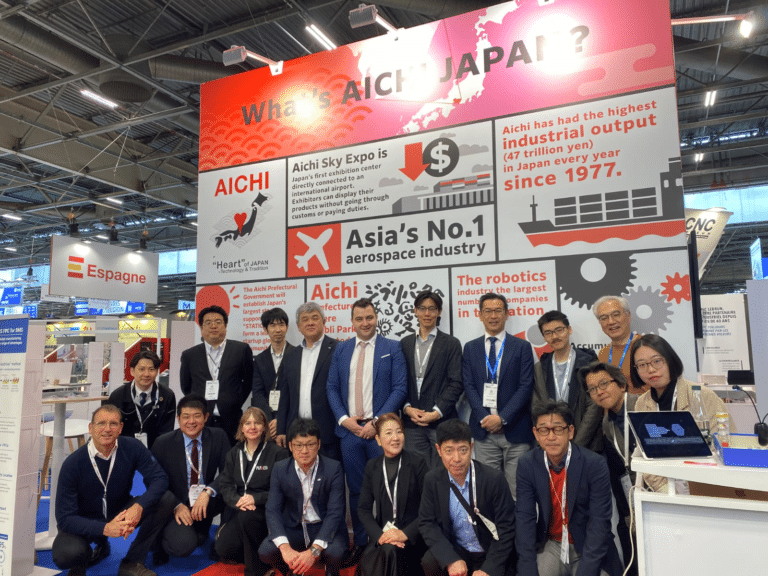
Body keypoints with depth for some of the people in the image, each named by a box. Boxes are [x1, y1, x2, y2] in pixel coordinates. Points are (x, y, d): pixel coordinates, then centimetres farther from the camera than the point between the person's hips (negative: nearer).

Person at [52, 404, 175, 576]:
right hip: (84, 523, -2)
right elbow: (65, 518, -21)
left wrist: (139, 506, -38)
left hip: (121, 514, 2)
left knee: (166, 500, -21)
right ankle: (92, 553, 5)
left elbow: (159, 478, -18)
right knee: (66, 554, -34)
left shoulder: (132, 448, -16)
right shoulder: (72, 464, -21)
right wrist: (105, 529, -36)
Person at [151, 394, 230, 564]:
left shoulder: (218, 437, -5)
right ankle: (161, 541, 7)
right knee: (183, 545, -29)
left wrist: (208, 492, -28)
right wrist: (177, 506, -20)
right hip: (175, 507, -3)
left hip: (205, 504, 3)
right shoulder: (163, 443, -8)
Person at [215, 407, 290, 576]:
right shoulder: (234, 453, 10)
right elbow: (225, 484, 5)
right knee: (223, 549, -16)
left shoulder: (278, 453, -6)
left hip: (266, 509, -4)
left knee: (247, 516, -34)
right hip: (240, 510, 4)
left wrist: (256, 498, -22)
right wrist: (237, 500, -15)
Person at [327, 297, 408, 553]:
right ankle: (360, 543, 25)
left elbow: (400, 388, -5)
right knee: (356, 490, 11)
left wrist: (377, 421, -12)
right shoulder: (341, 349, 11)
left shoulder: (392, 348, 1)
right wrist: (344, 418, -5)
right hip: (349, 428, 3)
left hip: (380, 429, -3)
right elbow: (332, 387, 9)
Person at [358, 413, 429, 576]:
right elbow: (363, 508, 6)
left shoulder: (418, 463, -2)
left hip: (411, 537, -2)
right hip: (381, 534, 2)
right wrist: (379, 535, -11)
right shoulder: (372, 466, 8)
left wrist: (406, 533, -16)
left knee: (390, 550, -32)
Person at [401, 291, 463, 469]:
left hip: (442, 422, -2)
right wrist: (407, 407, -5)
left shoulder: (451, 344, 3)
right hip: (412, 422, 3)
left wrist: (437, 412, -11)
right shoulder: (405, 343, 12)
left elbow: (456, 384, -3)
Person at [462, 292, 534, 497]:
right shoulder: (470, 348, 11)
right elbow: (469, 386, 5)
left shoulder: (522, 347, 5)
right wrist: (484, 418, -9)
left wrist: (502, 418, -12)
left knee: (518, 491, 1)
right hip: (484, 430, 2)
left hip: (515, 430, -1)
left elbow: (526, 387, -3)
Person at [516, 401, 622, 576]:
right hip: (549, 546, 1)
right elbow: (525, 519, -9)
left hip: (589, 548, -1)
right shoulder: (527, 465, -8)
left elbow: (599, 522, -16)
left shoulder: (595, 464, -16)